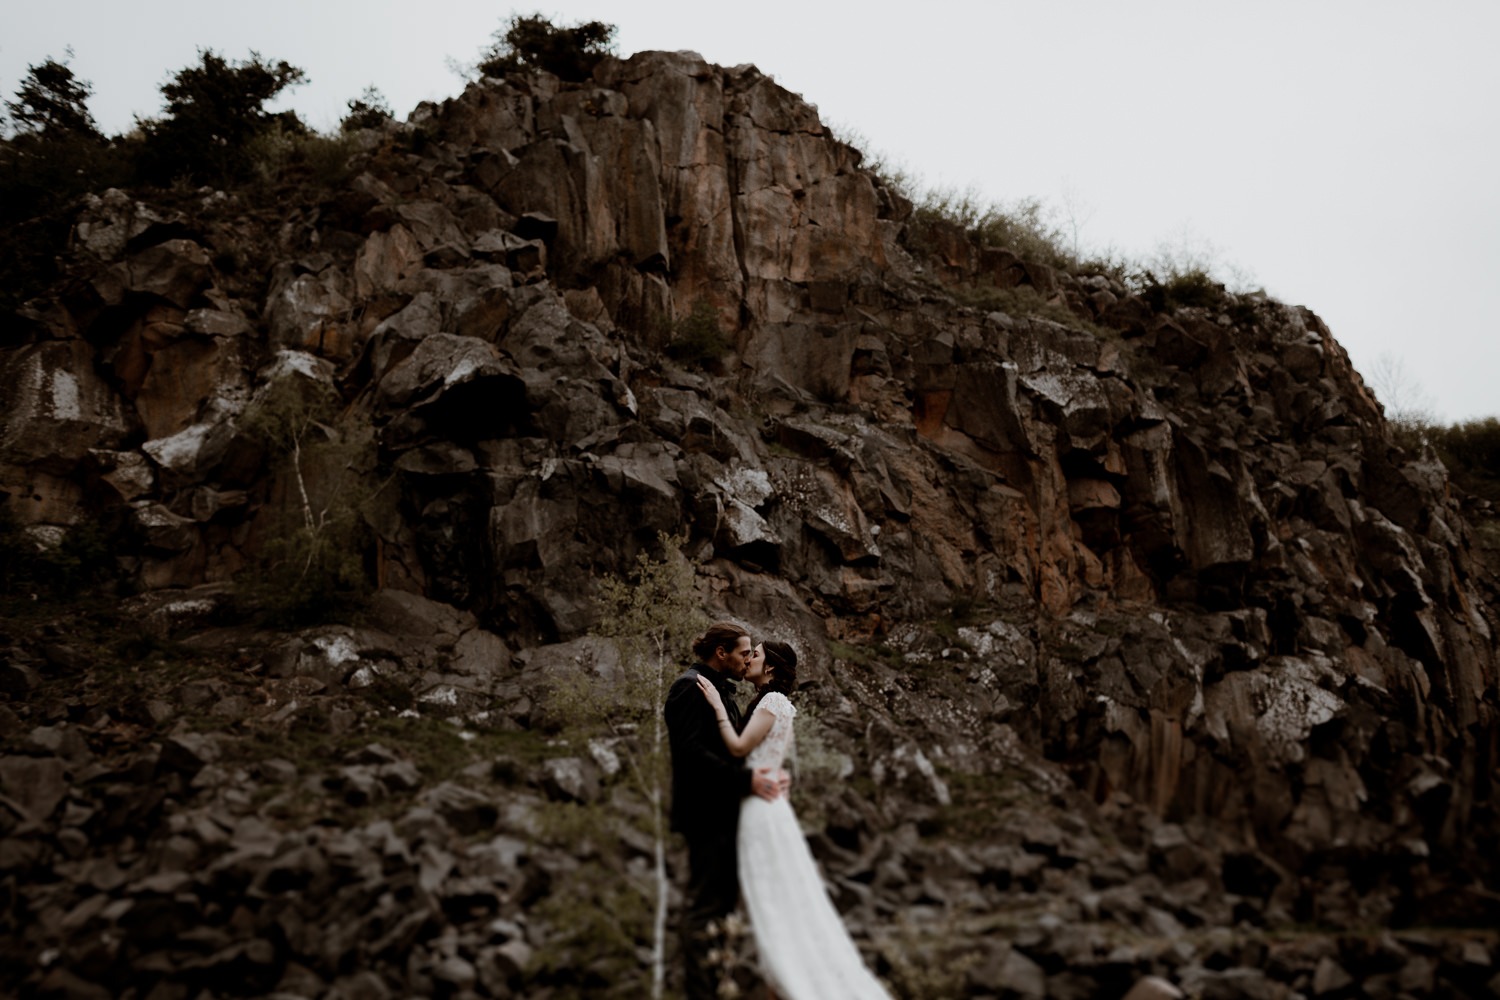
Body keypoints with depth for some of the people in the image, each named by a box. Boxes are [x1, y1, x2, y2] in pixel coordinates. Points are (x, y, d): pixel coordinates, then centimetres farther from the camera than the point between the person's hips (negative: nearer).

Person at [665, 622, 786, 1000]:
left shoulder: (721, 689, 17)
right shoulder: (691, 686, -13)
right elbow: (690, 751, -22)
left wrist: (759, 776, 8)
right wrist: (746, 779, -23)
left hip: (724, 813, 10)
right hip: (706, 813, -10)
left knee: (724, 900, 15)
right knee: (705, 905, -6)